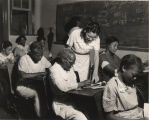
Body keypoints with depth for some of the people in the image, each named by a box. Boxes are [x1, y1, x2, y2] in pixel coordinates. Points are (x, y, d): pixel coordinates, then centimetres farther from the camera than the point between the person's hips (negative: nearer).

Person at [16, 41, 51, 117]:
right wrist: (39, 73, -21)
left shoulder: (42, 58, 3)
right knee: (37, 94, -32)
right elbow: (23, 75, -25)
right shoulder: (24, 59, -14)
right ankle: (39, 116, -14)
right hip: (23, 86, -5)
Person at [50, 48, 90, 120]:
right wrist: (81, 84, -19)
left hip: (72, 100, 7)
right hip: (62, 105, -7)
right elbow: (63, 87, -23)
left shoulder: (70, 68, 14)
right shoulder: (54, 69, -10)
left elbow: (73, 84, 12)